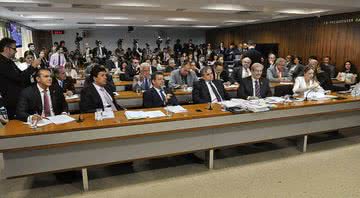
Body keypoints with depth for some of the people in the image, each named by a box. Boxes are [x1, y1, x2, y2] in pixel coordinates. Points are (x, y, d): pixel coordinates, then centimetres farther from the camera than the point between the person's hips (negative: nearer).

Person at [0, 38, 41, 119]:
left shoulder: (8, 61, 11)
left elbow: (20, 74, 19)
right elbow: (19, 77, -25)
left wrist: (34, 66, 7)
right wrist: (32, 66, -16)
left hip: (19, 98, 9)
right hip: (13, 101, -9)